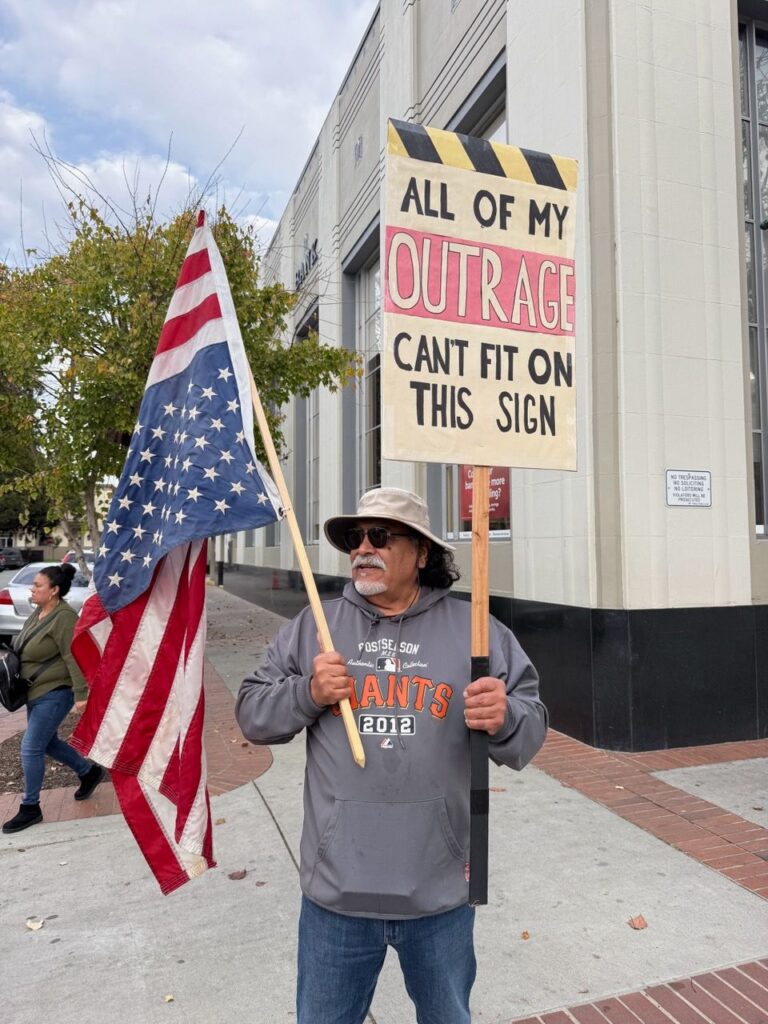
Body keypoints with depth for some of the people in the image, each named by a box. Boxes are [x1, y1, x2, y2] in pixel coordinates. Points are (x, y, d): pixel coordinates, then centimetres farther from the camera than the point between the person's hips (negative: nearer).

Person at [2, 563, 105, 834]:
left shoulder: (63, 617, -22)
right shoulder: (39, 612, 6)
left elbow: (74, 658, -25)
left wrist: (80, 694, -27)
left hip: (55, 692, -10)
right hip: (37, 691, 10)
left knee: (31, 748, -5)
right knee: (47, 743, 19)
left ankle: (30, 808, 11)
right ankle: (89, 772, 37)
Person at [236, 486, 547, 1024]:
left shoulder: (476, 630, -5)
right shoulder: (312, 627, 0)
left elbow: (531, 730, -5)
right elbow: (253, 713, 2)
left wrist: (505, 719, -27)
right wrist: (308, 694, -16)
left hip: (441, 889, 0)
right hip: (335, 889, 1)